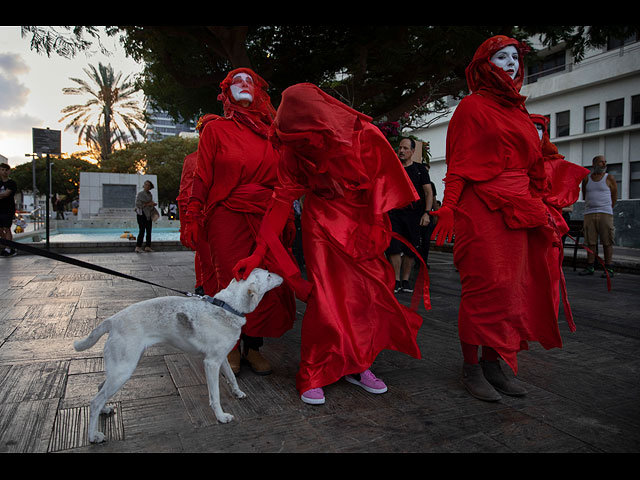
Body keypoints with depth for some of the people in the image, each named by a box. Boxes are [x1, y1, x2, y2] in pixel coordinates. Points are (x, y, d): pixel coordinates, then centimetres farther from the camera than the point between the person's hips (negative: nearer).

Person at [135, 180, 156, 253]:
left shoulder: (150, 194, 15)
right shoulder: (140, 193, -5)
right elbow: (138, 204, -13)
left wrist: (153, 204, 5)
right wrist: (148, 204, -16)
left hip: (149, 214, 7)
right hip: (142, 214, -7)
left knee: (149, 231, 5)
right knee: (142, 231, -12)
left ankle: (147, 247, 10)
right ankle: (138, 247, -11)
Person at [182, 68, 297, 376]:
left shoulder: (272, 132, 16)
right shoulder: (215, 129, 9)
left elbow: (284, 180, 17)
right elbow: (202, 178, 4)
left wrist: (288, 220, 14)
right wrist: (192, 220, -1)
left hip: (267, 220, 3)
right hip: (227, 218, -2)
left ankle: (253, 347, 17)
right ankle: (230, 347, 20)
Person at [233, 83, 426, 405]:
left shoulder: (365, 135, -16)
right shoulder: (294, 150, -13)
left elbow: (382, 179, -5)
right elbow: (282, 199, -13)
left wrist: (376, 225, -8)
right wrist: (259, 252, -18)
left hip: (364, 221, 2)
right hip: (322, 222, -1)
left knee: (369, 293, 1)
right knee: (326, 295, -10)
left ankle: (356, 365, 18)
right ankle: (313, 376, 3)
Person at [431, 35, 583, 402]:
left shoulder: (519, 111, 22)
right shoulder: (473, 106, 2)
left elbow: (533, 165, 22)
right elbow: (458, 165, -7)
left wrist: (540, 205, 15)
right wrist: (448, 208, -17)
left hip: (519, 209, 7)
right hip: (481, 208, -7)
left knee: (512, 287, 6)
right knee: (485, 287, -8)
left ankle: (493, 363, 16)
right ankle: (471, 368, 5)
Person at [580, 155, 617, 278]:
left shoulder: (609, 178, 4)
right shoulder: (586, 179, 10)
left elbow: (614, 196, 8)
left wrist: (607, 210, 11)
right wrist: (592, 208, 15)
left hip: (605, 214, -2)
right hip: (589, 214, 2)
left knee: (607, 242, -3)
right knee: (590, 242, 2)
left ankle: (608, 269, -1)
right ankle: (590, 267, 7)